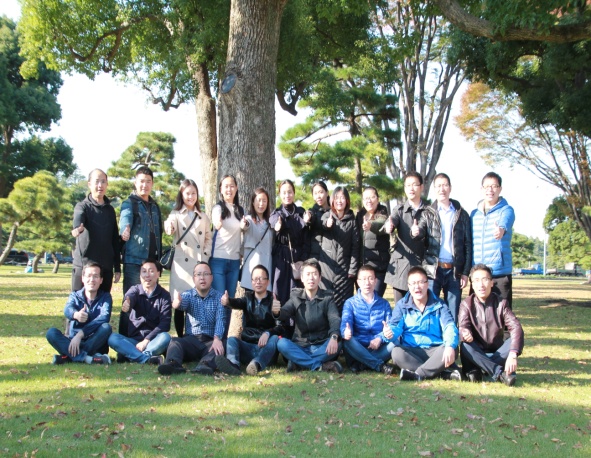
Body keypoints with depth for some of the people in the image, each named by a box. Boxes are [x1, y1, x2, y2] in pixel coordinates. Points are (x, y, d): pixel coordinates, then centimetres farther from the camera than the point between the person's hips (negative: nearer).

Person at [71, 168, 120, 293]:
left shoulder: (110, 210, 15)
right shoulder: (82, 206, 2)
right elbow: (78, 218, -22)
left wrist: (117, 268, 13)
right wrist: (77, 227, -47)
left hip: (106, 268, 4)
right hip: (83, 266, -4)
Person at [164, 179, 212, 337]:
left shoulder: (203, 217, 15)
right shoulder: (176, 214, 5)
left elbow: (208, 239, 17)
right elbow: (170, 227, -17)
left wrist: (205, 257, 2)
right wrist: (169, 226, -41)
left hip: (200, 264, 2)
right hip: (182, 265, -2)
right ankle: (180, 338, 5)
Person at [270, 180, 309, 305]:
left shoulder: (301, 213, 9)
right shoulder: (275, 215, 7)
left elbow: (306, 239, 5)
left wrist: (303, 259, -6)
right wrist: (276, 231, -23)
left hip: (297, 258, 0)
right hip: (280, 258, 0)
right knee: (280, 293, -4)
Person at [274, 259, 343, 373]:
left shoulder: (327, 298, 2)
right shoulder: (296, 297, 6)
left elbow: (335, 319, -15)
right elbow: (284, 314, -12)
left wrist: (334, 337, -37)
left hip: (322, 347, -1)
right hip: (300, 347, 1)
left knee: (336, 344, -31)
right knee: (282, 343, -28)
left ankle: (299, 363, -27)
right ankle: (320, 366, -32)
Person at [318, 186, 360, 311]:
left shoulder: (352, 220, 3)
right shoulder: (326, 216, 7)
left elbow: (355, 246, 0)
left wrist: (353, 269, -6)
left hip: (344, 268, -1)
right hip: (327, 266, 1)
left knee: (344, 303, -1)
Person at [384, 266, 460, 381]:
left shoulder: (439, 305, 5)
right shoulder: (402, 305, 8)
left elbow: (449, 327, -10)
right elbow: (395, 327, -6)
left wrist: (450, 346, -34)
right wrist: (390, 333, -34)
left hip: (435, 351, 0)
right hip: (411, 352, 0)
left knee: (452, 350, -31)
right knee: (396, 352, -33)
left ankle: (417, 374, -30)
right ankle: (444, 375, -33)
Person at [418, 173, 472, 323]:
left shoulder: (461, 214, 9)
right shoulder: (428, 213, 8)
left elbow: (468, 245, 7)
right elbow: (421, 230, -11)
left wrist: (465, 272, 0)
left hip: (454, 271, 1)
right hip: (433, 269, -1)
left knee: (453, 314, 5)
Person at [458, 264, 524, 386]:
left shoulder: (501, 303, -5)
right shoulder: (466, 304, -4)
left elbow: (516, 328, -19)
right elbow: (463, 327, -19)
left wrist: (512, 355, -37)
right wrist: (465, 334, -47)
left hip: (497, 353, 1)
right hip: (476, 353, -1)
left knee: (516, 342, -27)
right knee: (465, 346, -32)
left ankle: (475, 370, -27)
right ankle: (500, 373, -37)